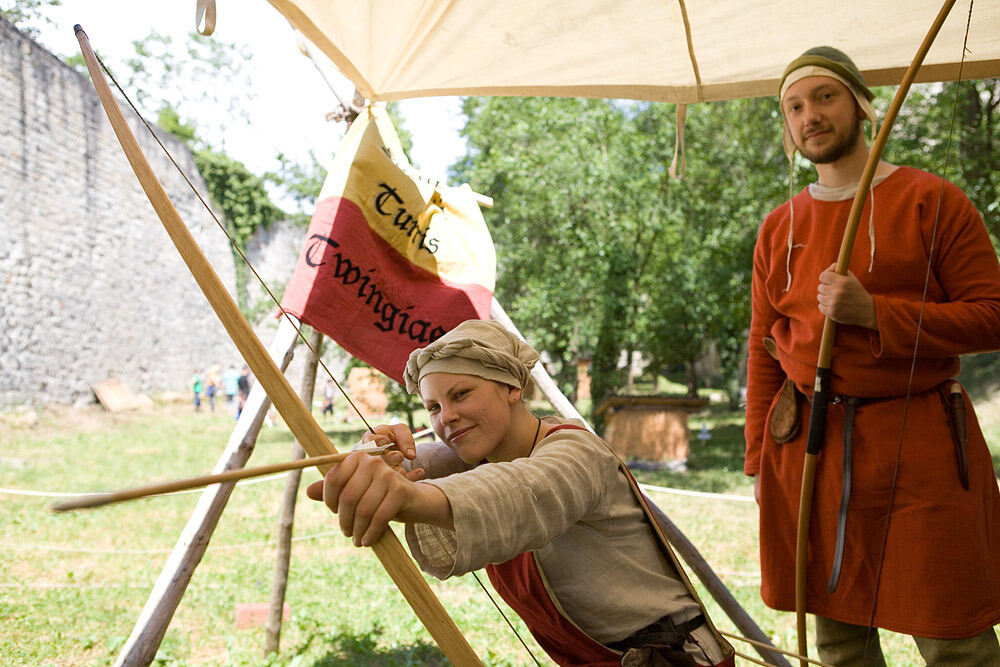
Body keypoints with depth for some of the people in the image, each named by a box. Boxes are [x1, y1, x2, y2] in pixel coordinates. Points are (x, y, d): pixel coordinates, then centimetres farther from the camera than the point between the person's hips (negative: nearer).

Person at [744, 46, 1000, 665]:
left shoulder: (932, 201, -1)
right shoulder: (779, 228, 11)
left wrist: (875, 313, -19)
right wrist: (759, 459, 10)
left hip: (919, 445, -4)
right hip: (809, 446, 4)